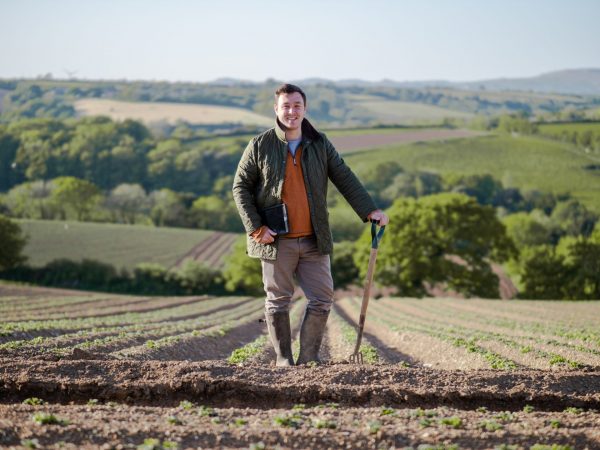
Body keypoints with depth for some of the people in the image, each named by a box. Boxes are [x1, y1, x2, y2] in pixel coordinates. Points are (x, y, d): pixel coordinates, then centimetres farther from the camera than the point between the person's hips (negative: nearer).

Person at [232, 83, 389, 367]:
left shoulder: (320, 144, 6)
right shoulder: (260, 146, -2)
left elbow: (345, 179, 6)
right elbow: (241, 187, 0)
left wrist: (369, 210, -5)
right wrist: (256, 227, -9)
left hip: (314, 240, 3)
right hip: (276, 241, -3)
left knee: (322, 299, 1)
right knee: (278, 301, 5)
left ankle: (309, 357, 11)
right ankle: (283, 359, 15)